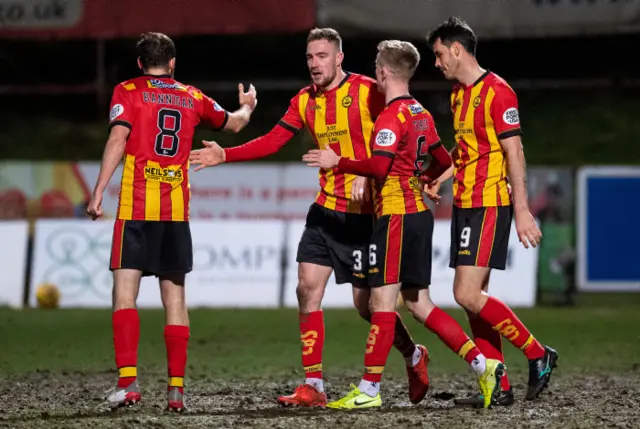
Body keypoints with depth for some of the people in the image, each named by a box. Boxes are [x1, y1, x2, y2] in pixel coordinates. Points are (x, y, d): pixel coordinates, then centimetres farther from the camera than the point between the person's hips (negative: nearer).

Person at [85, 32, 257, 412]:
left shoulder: (128, 92, 4)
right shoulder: (192, 97, 15)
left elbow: (118, 140, -10)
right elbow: (234, 124, 32)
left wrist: (98, 192, -12)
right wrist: (246, 106, 54)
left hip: (137, 209, -3)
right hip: (177, 210, 3)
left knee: (125, 292, -6)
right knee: (175, 299, 9)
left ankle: (129, 380, -21)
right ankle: (177, 388, 7)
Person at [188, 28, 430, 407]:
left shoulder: (367, 92, -11)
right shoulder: (305, 101, 7)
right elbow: (272, 141, 7)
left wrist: (367, 177, -26)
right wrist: (225, 155, -3)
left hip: (363, 211, -6)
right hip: (326, 208, 6)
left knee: (366, 301, -2)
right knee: (308, 289, -5)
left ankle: (414, 357, 25)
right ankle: (313, 387, -2)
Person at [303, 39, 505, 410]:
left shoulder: (393, 115, -13)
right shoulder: (422, 114, 14)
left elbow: (378, 167, -23)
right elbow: (443, 162, 23)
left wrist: (337, 162, -14)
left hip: (397, 215, -9)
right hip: (419, 212, 9)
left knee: (383, 300, -7)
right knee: (418, 302, 11)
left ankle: (369, 390, -6)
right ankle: (482, 364, 5)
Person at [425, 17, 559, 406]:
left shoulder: (497, 92, -12)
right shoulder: (459, 94, 15)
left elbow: (514, 152, -16)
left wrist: (522, 210, -19)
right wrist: (441, 180, 15)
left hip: (489, 205, -9)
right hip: (465, 205, 9)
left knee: (468, 295, -15)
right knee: (473, 296, 5)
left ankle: (539, 355, -3)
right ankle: (499, 387, 9)